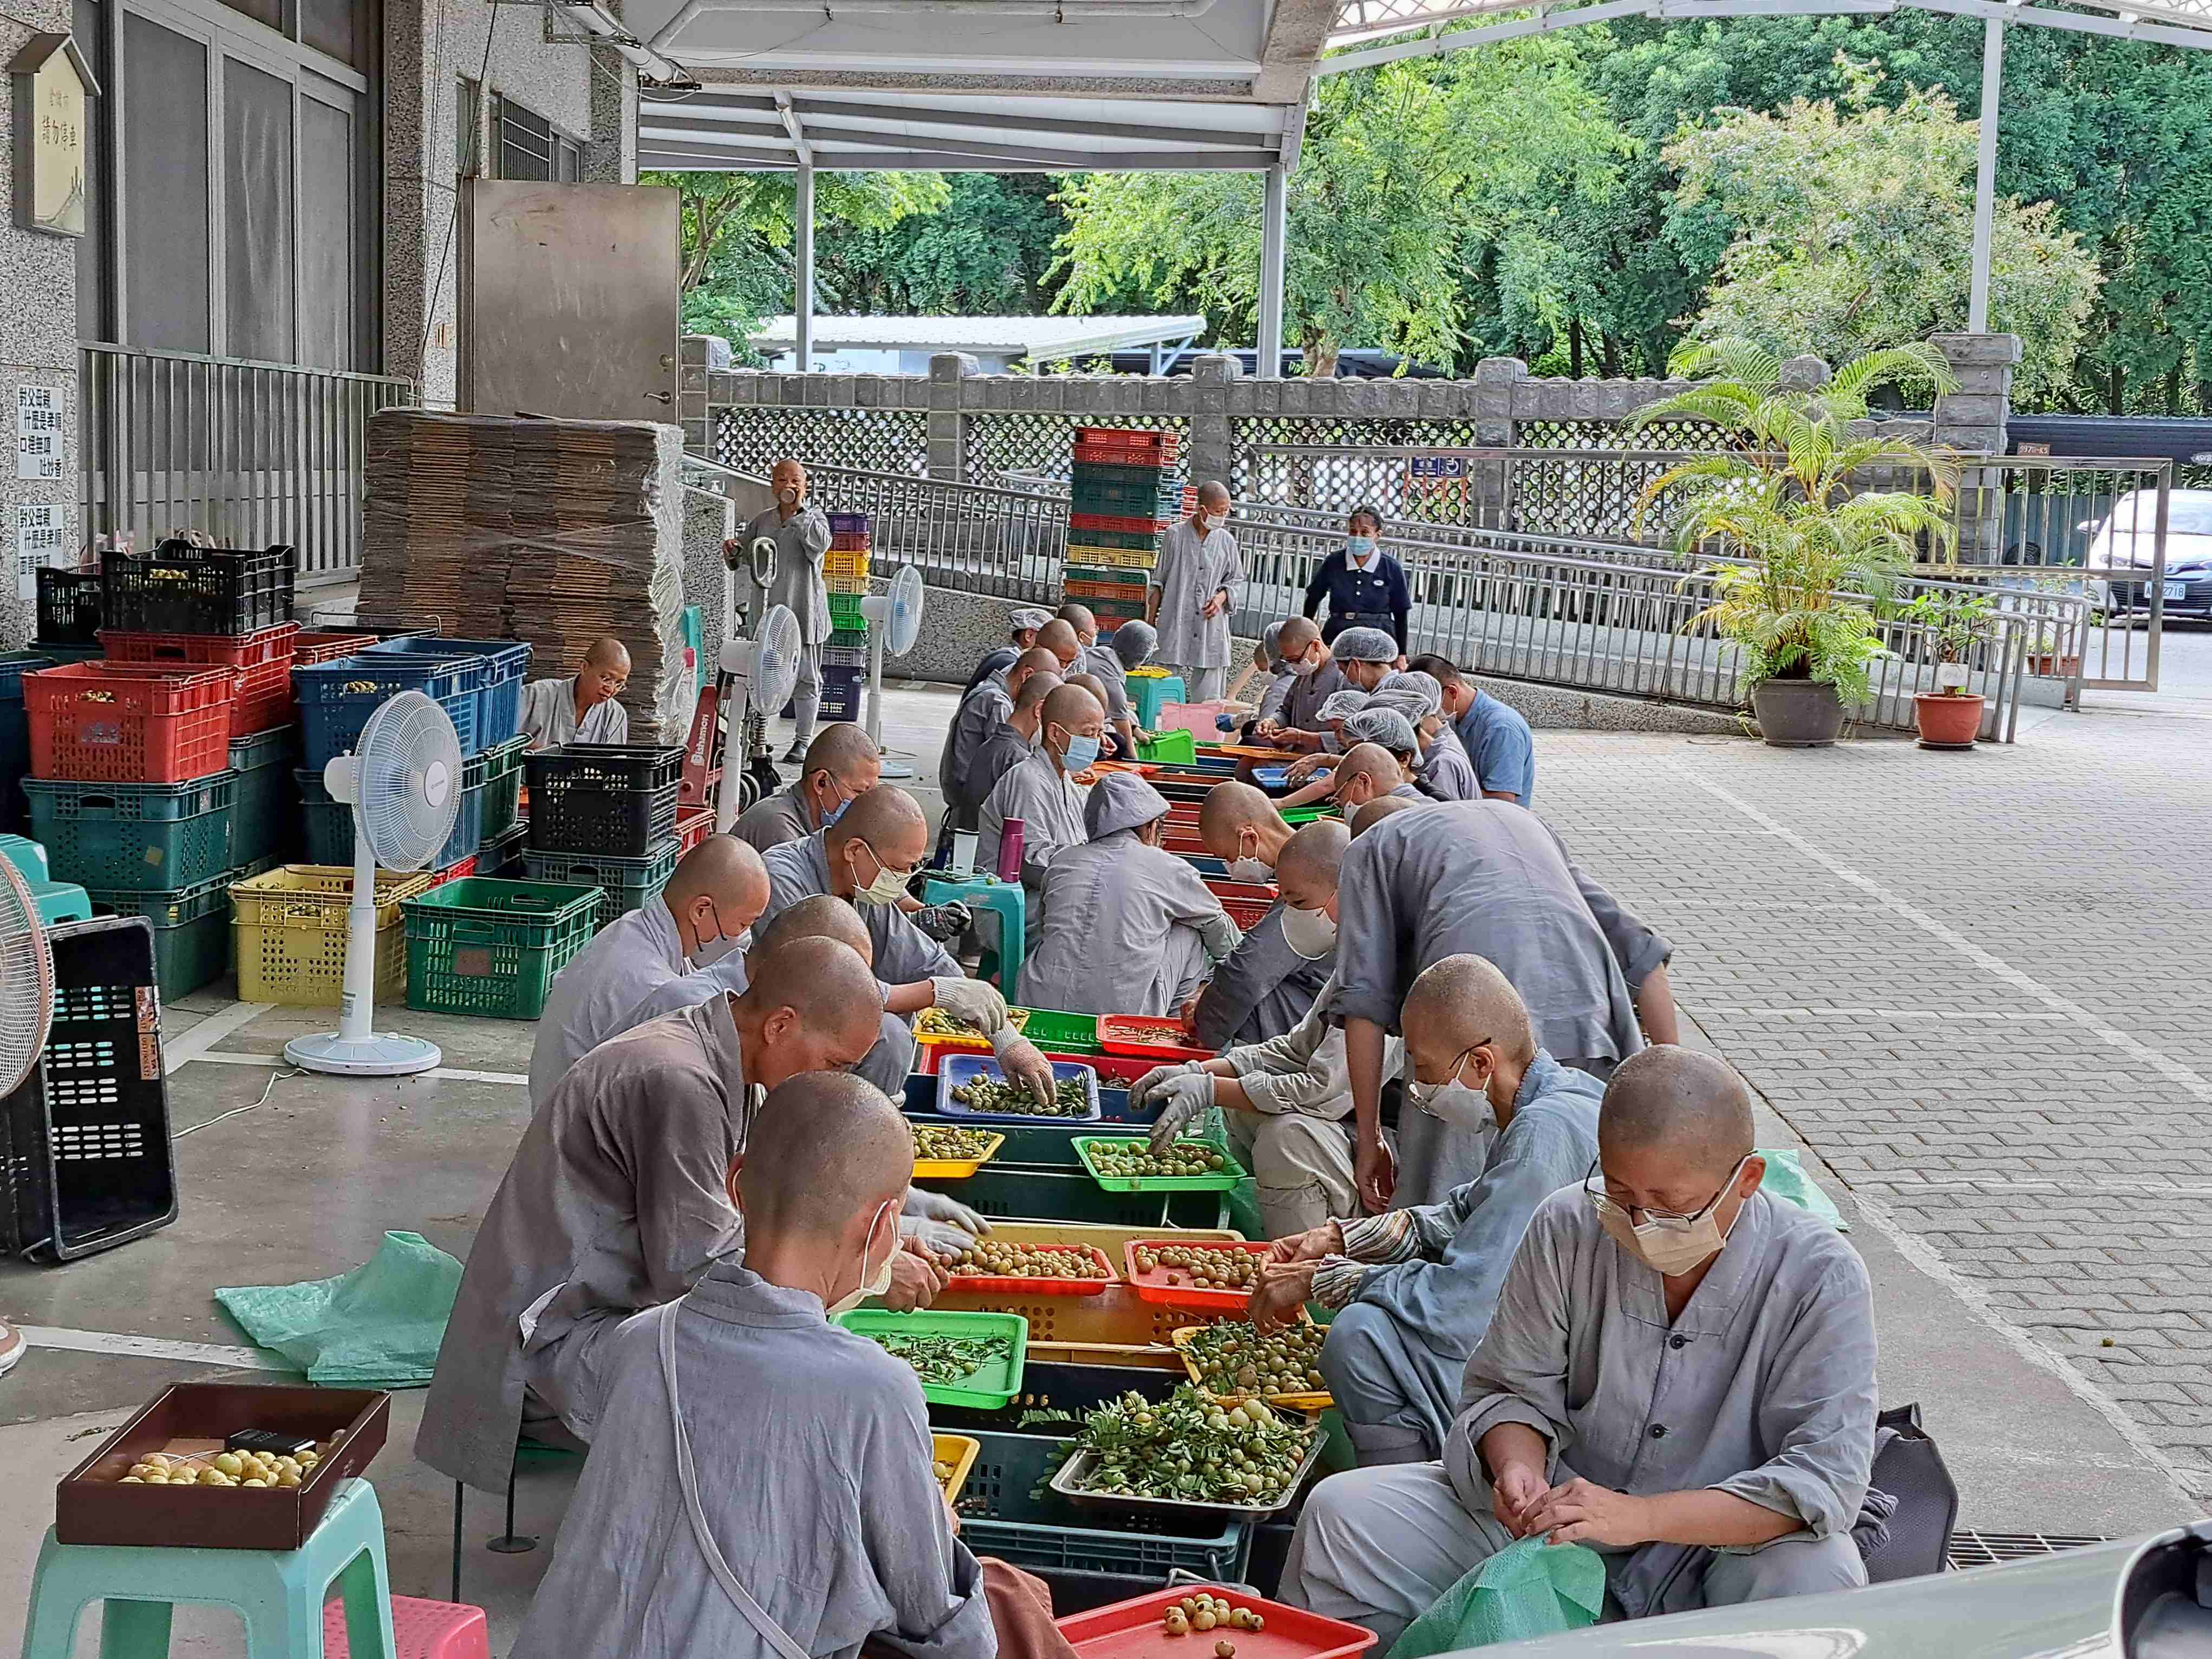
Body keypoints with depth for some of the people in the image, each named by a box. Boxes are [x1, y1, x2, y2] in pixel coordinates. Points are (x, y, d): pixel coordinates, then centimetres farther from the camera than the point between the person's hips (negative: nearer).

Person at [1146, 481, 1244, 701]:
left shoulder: (1226, 542, 5)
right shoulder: (1175, 535, -1)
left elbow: (1236, 581, 16)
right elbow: (1157, 583, 6)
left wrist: (1221, 597, -6)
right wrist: (1150, 622, 5)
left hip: (1211, 630, 2)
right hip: (1175, 625, -2)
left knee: (1207, 699, 2)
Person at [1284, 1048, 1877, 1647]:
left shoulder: (1820, 1277, -17)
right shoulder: (1567, 1227, -8)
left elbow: (1827, 1475, -23)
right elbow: (1510, 1389, 3)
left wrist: (1639, 1516, -34)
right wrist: (1518, 1467, -22)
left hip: (1718, 1546, -2)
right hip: (1553, 1515, 2)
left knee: (1822, 1577, -36)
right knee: (1341, 1513, -14)